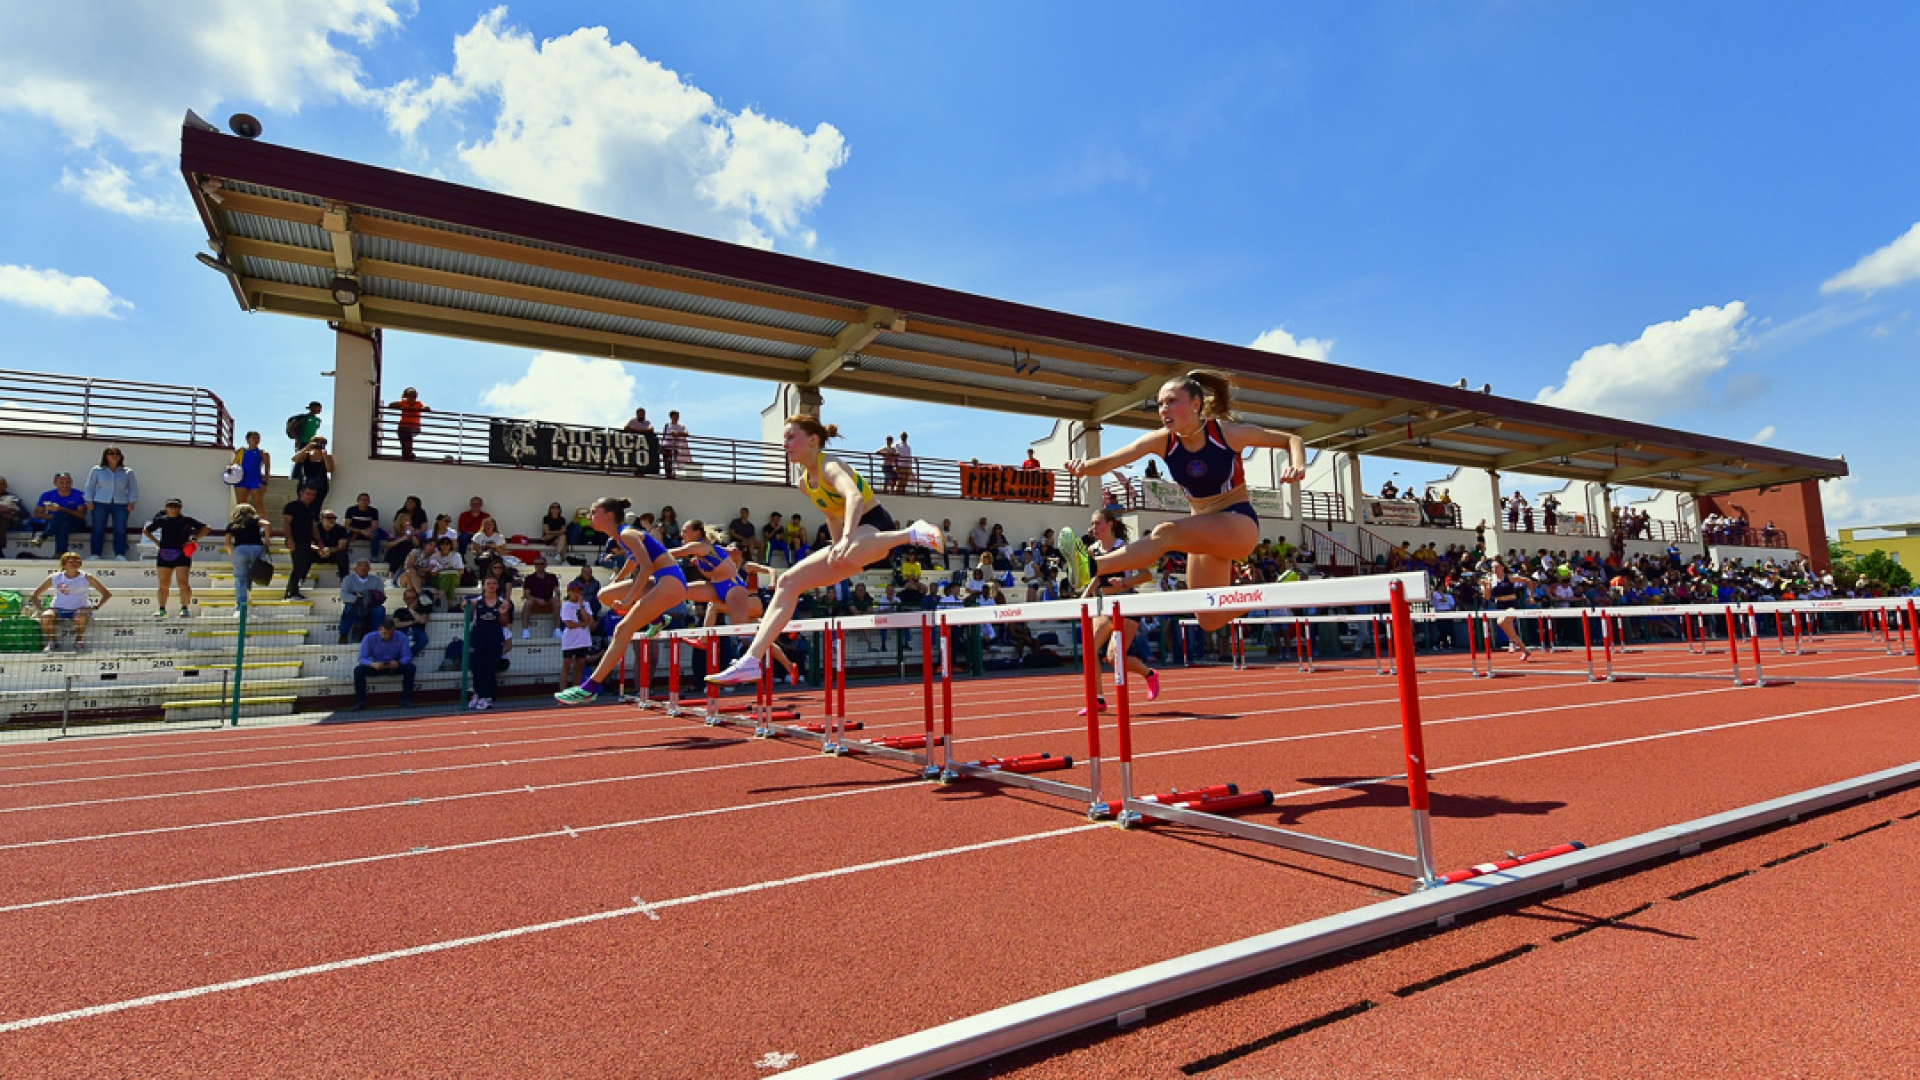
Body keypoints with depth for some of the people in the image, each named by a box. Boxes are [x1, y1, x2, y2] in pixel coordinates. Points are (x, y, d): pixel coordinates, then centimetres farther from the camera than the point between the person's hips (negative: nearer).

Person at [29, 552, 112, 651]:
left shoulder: (86, 577, 2)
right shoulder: (54, 578, 5)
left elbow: (107, 593, 2)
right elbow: (34, 595, 12)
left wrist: (96, 607, -11)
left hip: (80, 609, -2)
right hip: (58, 610, 2)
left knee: (81, 615, -38)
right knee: (45, 616, -32)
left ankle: (79, 640, -18)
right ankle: (51, 641, -12)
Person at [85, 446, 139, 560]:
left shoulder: (127, 472, 10)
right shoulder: (97, 470, 9)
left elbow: (133, 488, 12)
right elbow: (90, 486, 13)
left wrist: (131, 502, 2)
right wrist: (90, 501, 4)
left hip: (121, 504, 0)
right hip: (101, 503, 0)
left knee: (120, 530, -4)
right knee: (98, 529, -1)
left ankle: (120, 555, -2)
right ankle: (95, 554, 3)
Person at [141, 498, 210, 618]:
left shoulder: (186, 520, 2)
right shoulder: (161, 520, 9)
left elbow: (205, 529, 5)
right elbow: (145, 531, 24)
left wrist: (194, 539, -4)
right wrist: (156, 542, 11)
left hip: (182, 555, -3)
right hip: (165, 555, 3)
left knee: (183, 582, -10)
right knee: (163, 584, 7)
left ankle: (185, 609, -7)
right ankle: (161, 610, 14)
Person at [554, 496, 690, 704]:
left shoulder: (627, 534, -11)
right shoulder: (621, 537, 15)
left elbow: (646, 566, -21)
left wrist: (628, 600, -21)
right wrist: (616, 580, 37)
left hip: (670, 581, -10)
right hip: (660, 581, 10)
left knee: (622, 630, -13)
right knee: (605, 595, 15)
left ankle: (589, 688, -14)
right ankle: (655, 618, 17)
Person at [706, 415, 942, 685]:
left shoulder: (830, 466, -15)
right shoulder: (805, 483, 11)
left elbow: (854, 497, -37)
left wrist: (846, 539, -51)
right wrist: (839, 548, 25)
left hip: (878, 527, -9)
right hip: (858, 540, 9)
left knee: (844, 557, -44)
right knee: (788, 583, 4)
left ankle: (912, 533, -24)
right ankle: (751, 661, 4)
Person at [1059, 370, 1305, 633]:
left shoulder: (1228, 433, -13)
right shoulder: (1163, 441, -5)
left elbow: (1292, 440, -3)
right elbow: (1110, 461, -17)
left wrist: (1297, 466, -25)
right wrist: (1084, 466, -39)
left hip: (1240, 523, -6)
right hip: (1205, 528, 6)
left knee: (1166, 532, -34)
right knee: (1210, 621, 6)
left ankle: (1093, 567, -47)